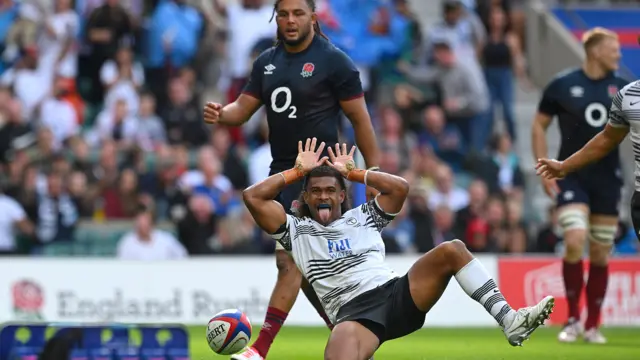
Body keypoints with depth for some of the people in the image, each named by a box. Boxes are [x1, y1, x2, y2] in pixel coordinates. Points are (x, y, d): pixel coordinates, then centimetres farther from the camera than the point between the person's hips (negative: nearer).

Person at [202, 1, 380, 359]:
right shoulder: (267, 62, 11)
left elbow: (360, 119, -6)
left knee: (290, 260, -14)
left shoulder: (334, 62, -8)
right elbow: (244, 109, 11)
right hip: (282, 171, 8)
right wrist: (220, 114, -12)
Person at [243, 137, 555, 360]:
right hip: (353, 314, -4)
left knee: (451, 250, -20)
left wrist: (353, 173, 20)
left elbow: (400, 188, 13)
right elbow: (253, 197, 7)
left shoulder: (363, 218, 25)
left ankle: (509, 321, -26)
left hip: (398, 294, 4)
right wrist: (299, 171, 17)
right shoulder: (297, 230, 17)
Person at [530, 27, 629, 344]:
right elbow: (539, 125, 4)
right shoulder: (562, 86, -4)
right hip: (572, 176, -3)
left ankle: (593, 325, 16)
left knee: (600, 254, 4)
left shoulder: (622, 88, 3)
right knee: (575, 242, -19)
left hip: (607, 178, 3)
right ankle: (572, 319, -3)